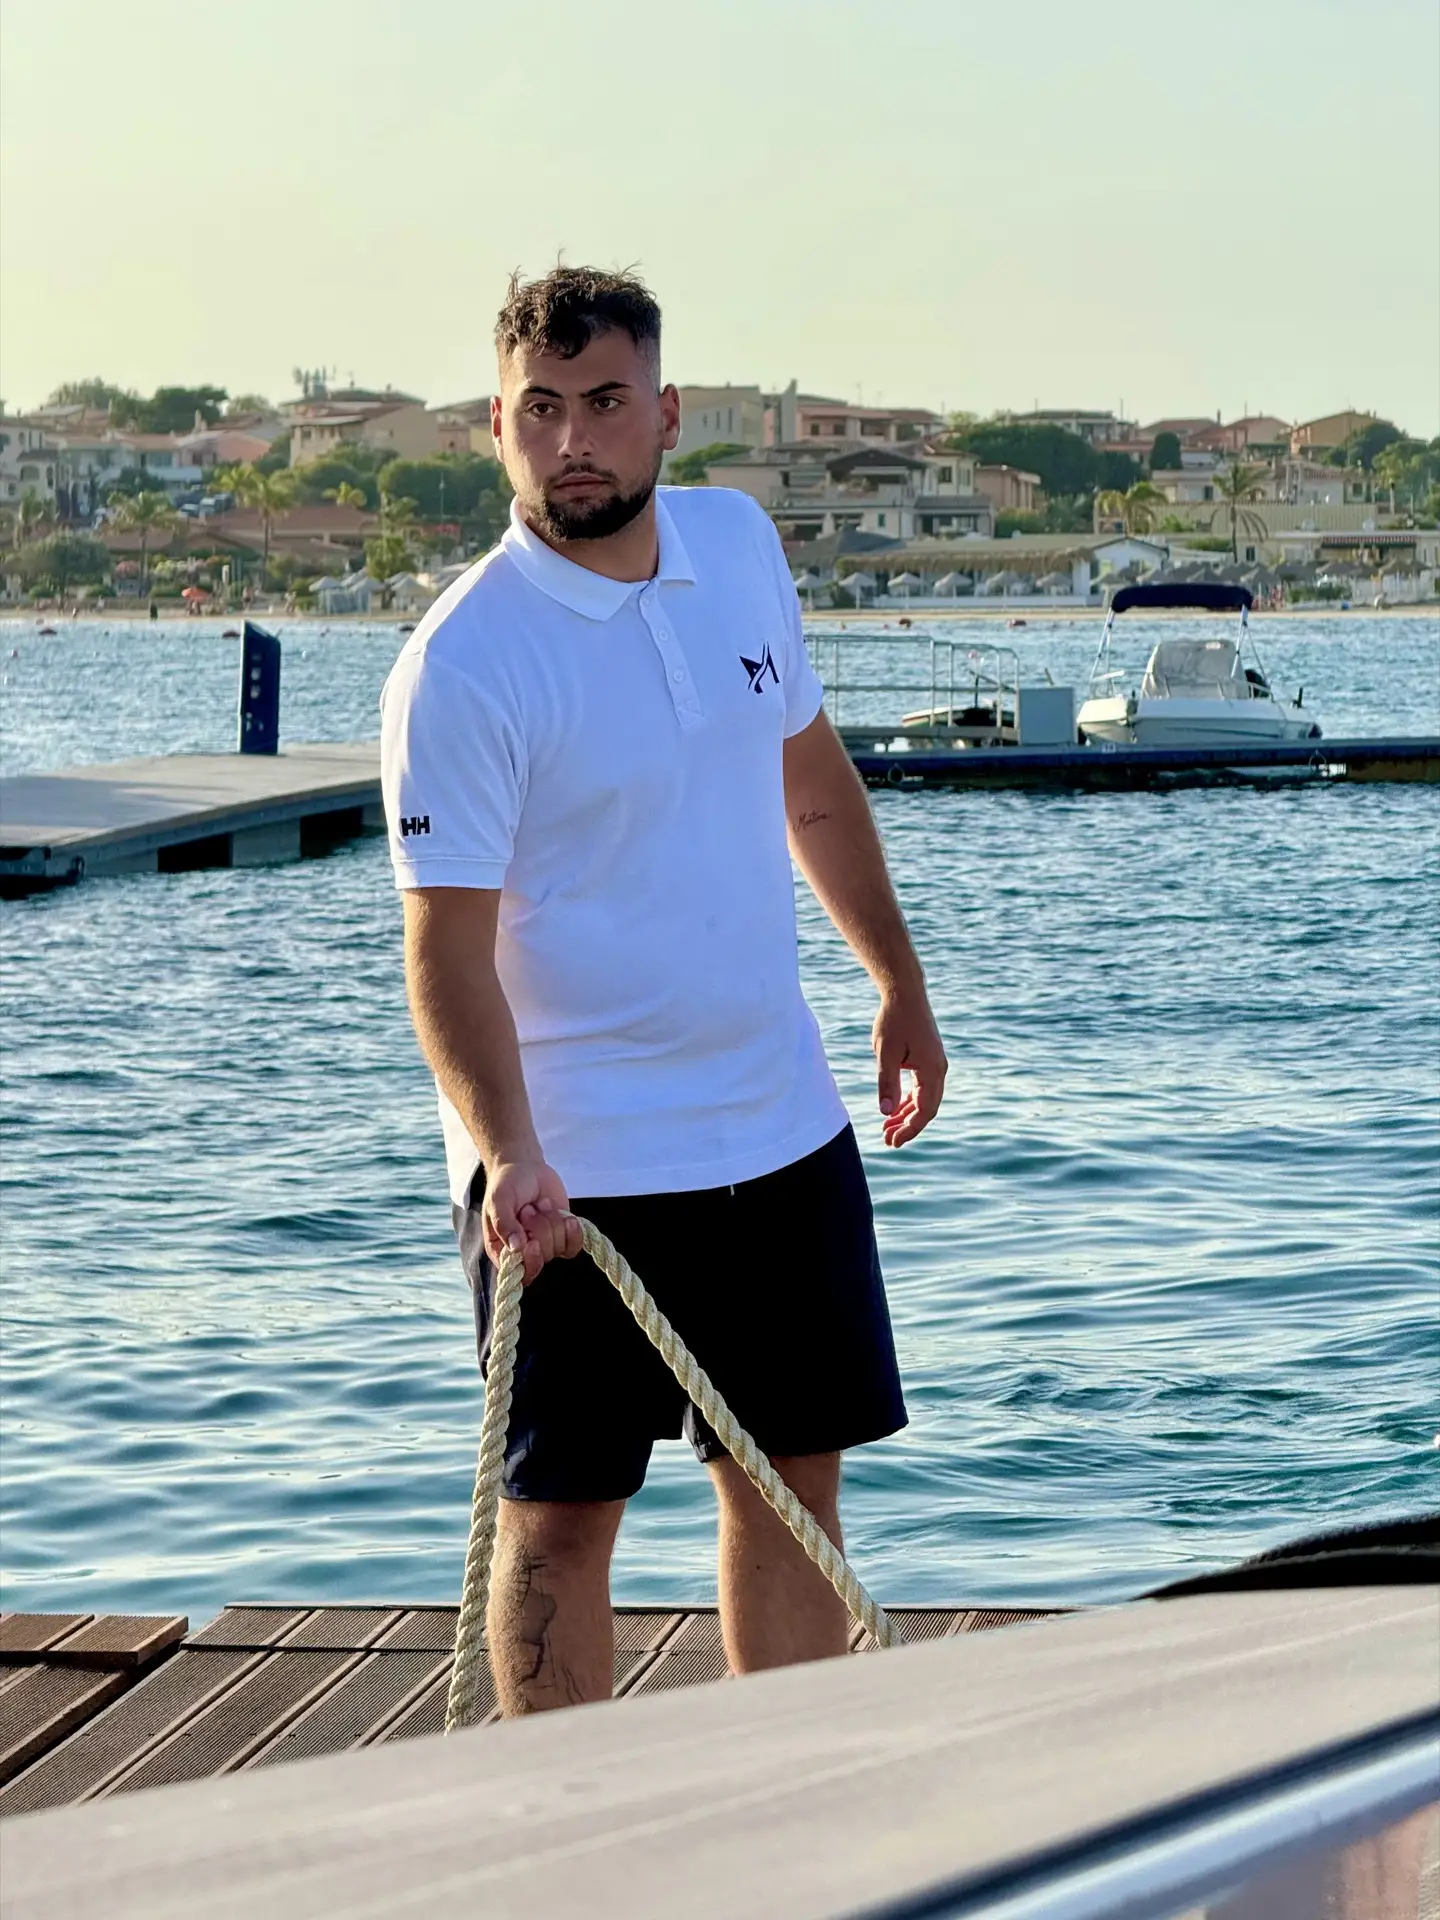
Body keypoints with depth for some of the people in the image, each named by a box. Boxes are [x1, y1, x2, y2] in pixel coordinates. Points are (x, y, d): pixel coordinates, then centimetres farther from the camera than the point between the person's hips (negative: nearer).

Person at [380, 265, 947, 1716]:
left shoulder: (739, 543, 1)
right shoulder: (461, 664, -19)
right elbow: (447, 949, -21)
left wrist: (898, 983, 21)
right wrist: (509, 1155, -35)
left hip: (781, 1121, 6)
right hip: (573, 1168, -6)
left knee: (795, 1475, 13)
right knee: (562, 1509, 2)